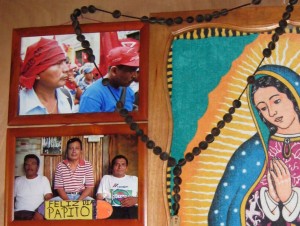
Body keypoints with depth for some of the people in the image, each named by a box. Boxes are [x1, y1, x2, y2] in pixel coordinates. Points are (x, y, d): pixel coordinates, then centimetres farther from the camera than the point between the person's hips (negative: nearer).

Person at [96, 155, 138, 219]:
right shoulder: (106, 178, 26)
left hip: (132, 209, 2)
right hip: (113, 209, -1)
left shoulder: (134, 179, 28)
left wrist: (135, 200, -6)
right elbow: (99, 197, 13)